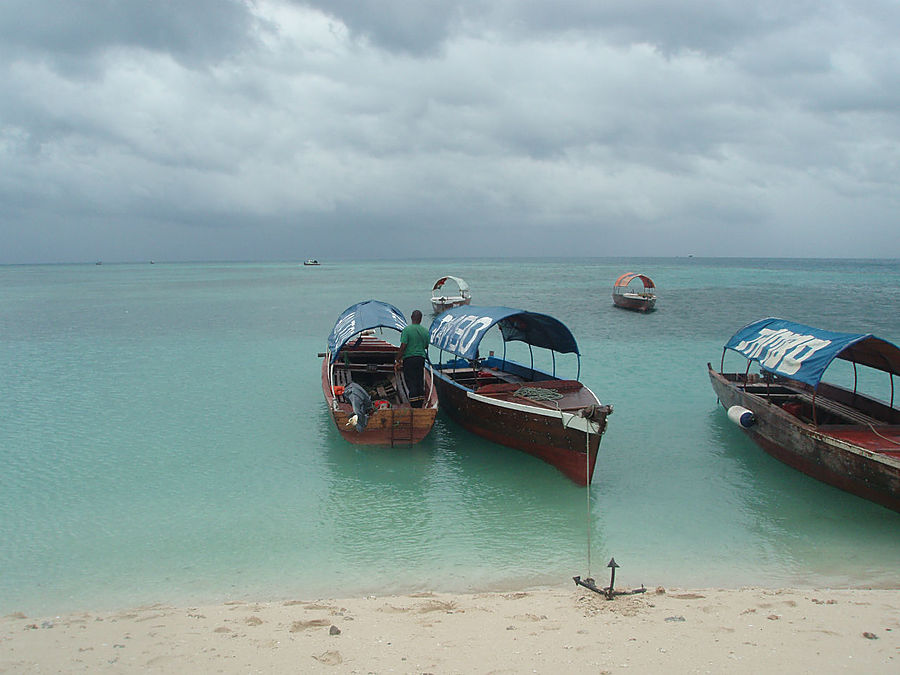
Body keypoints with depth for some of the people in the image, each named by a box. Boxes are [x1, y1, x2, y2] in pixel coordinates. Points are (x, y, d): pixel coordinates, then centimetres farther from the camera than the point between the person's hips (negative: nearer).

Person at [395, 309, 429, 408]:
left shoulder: (407, 329, -10)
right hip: (421, 358, 5)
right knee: (420, 383, 11)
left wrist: (398, 360, -6)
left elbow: (403, 347, -13)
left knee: (411, 383, -2)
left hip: (409, 359, -5)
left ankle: (414, 406, -8)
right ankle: (420, 407, 14)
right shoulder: (425, 331, 6)